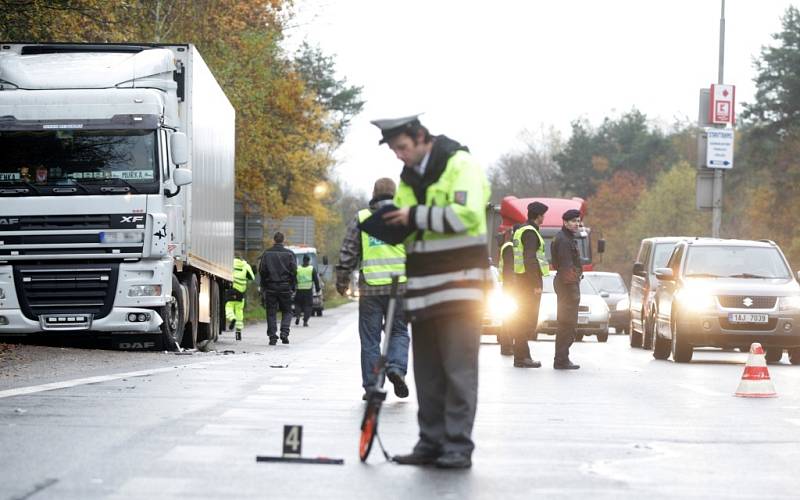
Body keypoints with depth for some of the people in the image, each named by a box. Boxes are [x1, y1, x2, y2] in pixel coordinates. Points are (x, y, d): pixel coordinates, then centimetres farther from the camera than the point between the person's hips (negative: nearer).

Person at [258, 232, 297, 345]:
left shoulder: (266, 253, 2)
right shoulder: (289, 254, -1)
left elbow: (261, 271, 0)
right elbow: (293, 271, -2)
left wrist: (263, 286, 8)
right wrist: (293, 287, 5)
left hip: (270, 287, 0)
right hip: (285, 287, 0)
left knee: (271, 313, 5)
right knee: (287, 311, 11)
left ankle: (272, 336, -2)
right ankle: (284, 332, -8)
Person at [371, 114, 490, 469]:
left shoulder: (459, 164, -7)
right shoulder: (409, 176, 17)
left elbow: (468, 214, -20)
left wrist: (417, 215, -15)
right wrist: (391, 223, 1)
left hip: (459, 281, -8)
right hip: (423, 286, 8)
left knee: (458, 367, -8)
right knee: (427, 370, 7)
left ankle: (458, 446, -7)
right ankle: (431, 442, 12)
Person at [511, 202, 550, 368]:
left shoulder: (520, 231, 18)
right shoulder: (530, 233, -13)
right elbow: (530, 259, -21)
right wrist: (536, 284, -22)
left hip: (520, 279, 10)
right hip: (530, 279, -10)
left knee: (524, 318, 12)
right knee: (528, 319, -9)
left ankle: (523, 355, 15)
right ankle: (521, 357, -10)